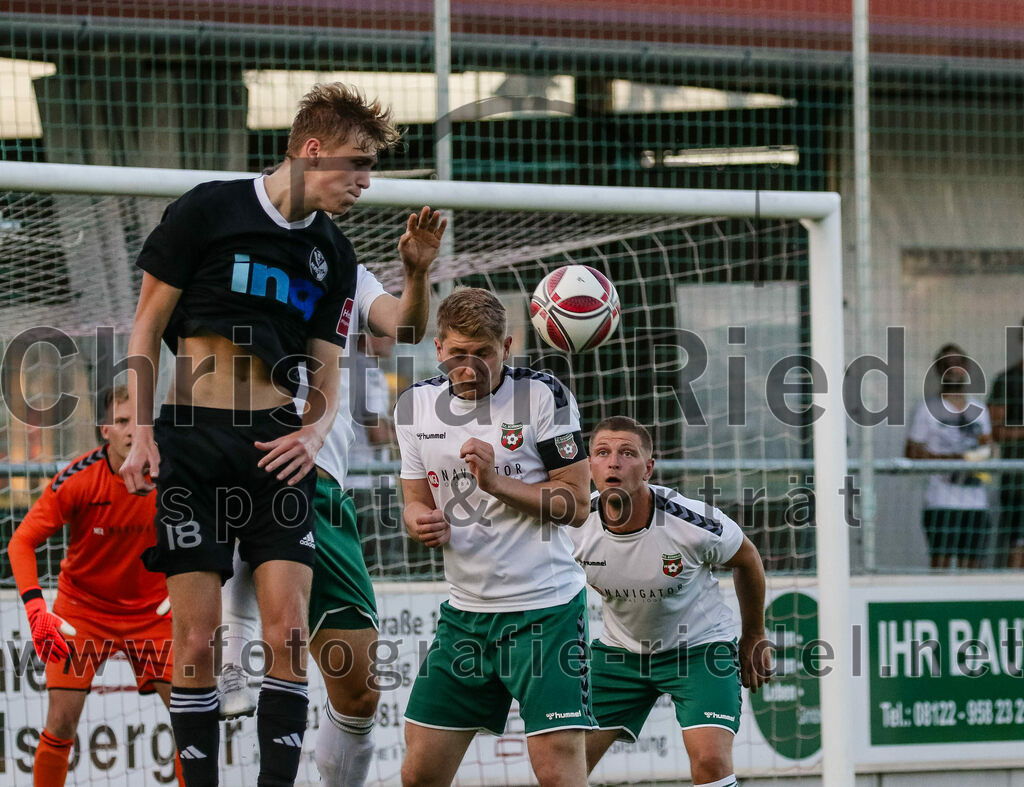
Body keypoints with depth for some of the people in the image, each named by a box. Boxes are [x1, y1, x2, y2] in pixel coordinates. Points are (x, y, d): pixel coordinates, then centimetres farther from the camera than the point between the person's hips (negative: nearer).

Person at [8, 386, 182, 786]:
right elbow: (21, 542, -18)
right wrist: (35, 608, -30)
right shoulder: (78, 479, -21)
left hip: (151, 609, 2)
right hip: (82, 609, -2)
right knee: (62, 720, -10)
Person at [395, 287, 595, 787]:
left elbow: (576, 505, -9)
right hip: (465, 610, 5)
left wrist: (497, 483, -22)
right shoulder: (415, 406, 6)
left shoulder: (543, 396, -8)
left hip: (545, 608, -5)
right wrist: (422, 522, -9)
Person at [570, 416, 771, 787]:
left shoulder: (693, 523, -25)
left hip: (699, 645, -3)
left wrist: (753, 639, 8)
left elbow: (747, 559, -3)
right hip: (620, 649, 3)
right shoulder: (575, 527, -19)